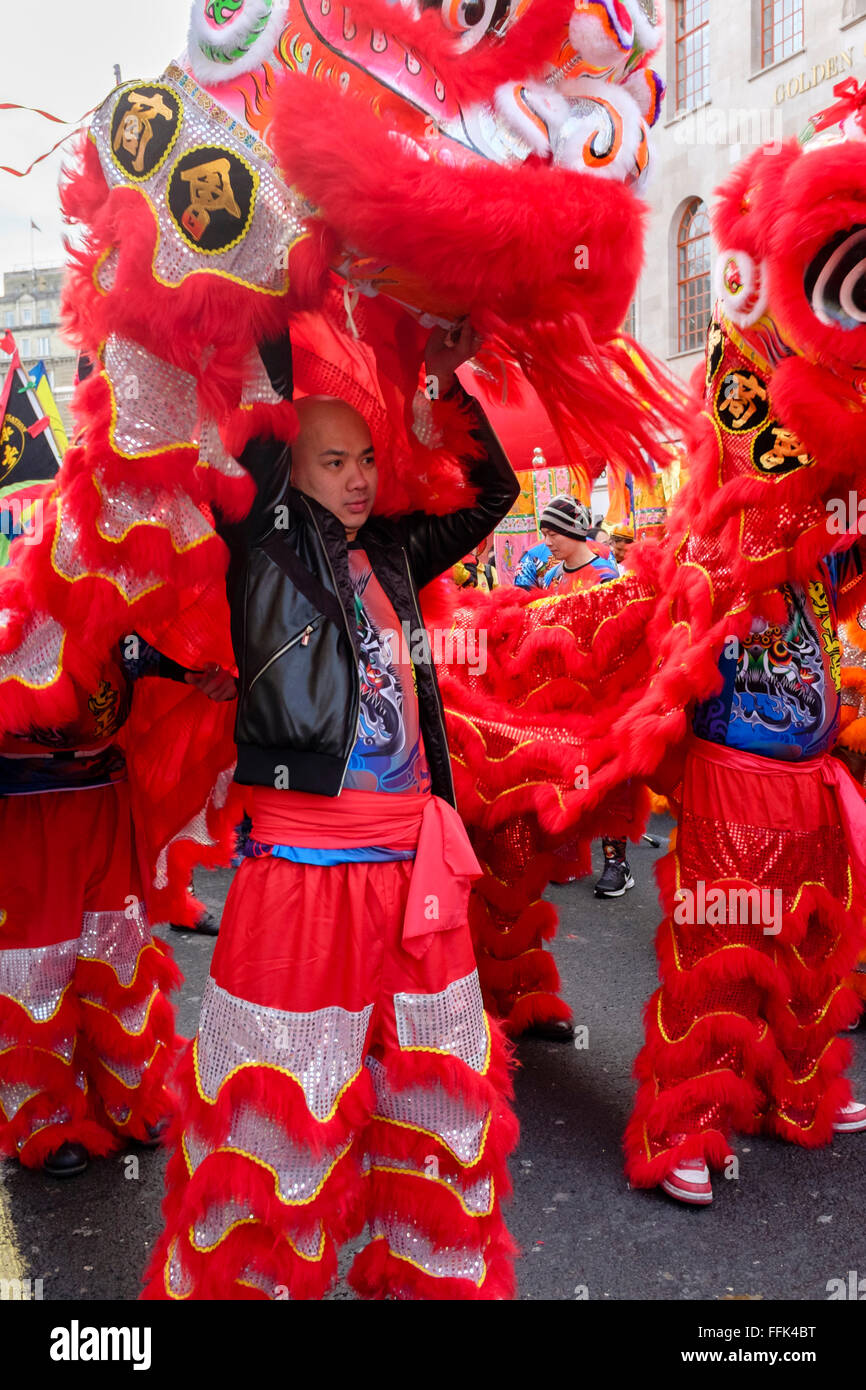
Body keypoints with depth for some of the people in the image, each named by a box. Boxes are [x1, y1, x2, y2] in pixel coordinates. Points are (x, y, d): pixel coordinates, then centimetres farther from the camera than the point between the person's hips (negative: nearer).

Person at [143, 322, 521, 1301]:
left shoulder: (391, 559, 11)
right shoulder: (262, 551, -3)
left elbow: (493, 493, 21)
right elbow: (251, 448, -17)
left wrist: (450, 382, 15)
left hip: (411, 864, 6)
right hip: (302, 864, -6)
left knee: (437, 1090, 18)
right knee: (283, 1100, 6)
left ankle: (434, 1272, 40)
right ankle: (246, 1278, 31)